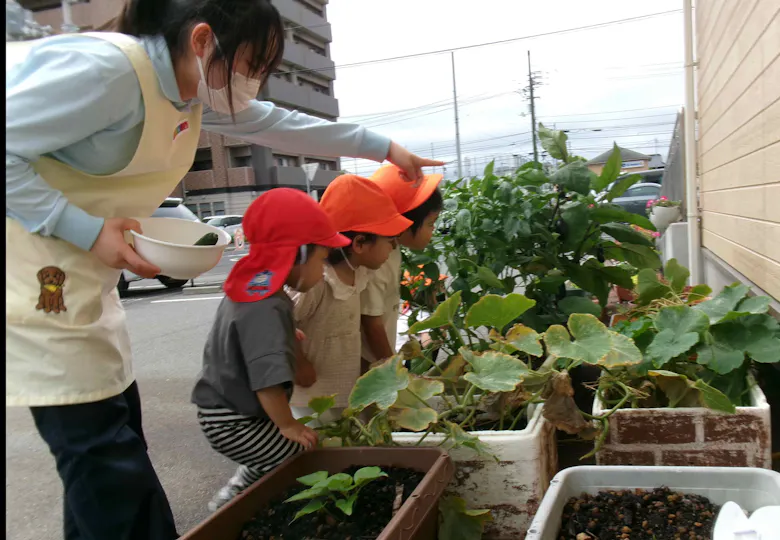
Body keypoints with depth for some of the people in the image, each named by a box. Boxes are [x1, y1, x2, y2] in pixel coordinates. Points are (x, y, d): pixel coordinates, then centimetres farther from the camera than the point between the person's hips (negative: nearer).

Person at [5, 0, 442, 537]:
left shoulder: (192, 91, 4)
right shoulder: (105, 69, -24)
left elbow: (278, 124, 13)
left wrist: (384, 147, 16)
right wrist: (88, 230, -27)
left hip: (88, 274, 9)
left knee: (114, 411, 13)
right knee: (107, 456, -7)